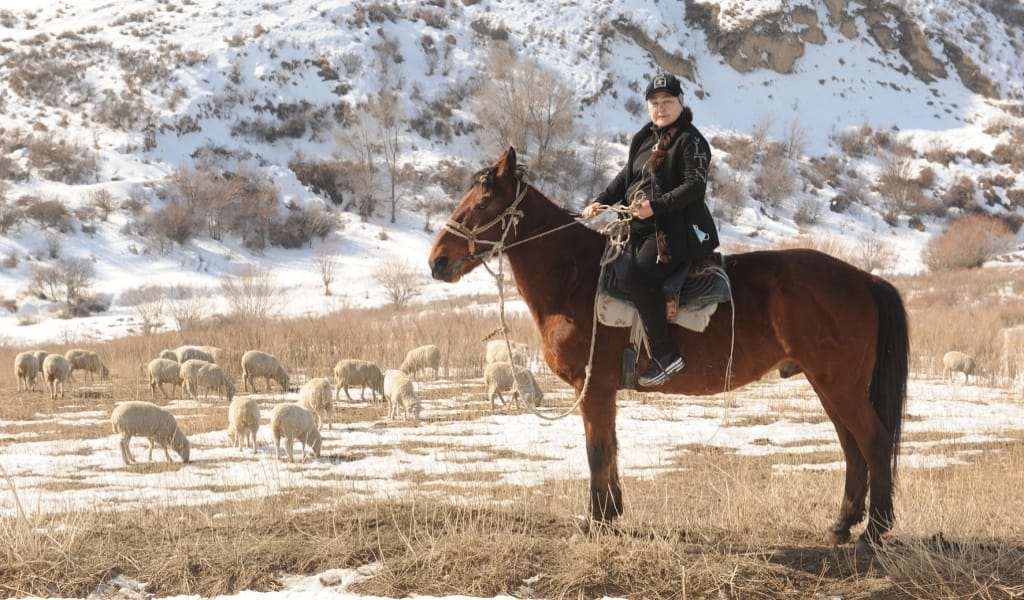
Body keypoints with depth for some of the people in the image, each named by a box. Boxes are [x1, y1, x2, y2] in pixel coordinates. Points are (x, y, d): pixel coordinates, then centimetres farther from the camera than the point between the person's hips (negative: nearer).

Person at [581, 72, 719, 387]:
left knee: (638, 276, -29)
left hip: (676, 229, -9)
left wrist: (656, 206, -27)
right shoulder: (645, 138, 17)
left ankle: (666, 354, -24)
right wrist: (600, 202, 7)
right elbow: (626, 176, 23)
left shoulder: (690, 140, -9)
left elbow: (695, 186, -18)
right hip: (640, 227, 10)